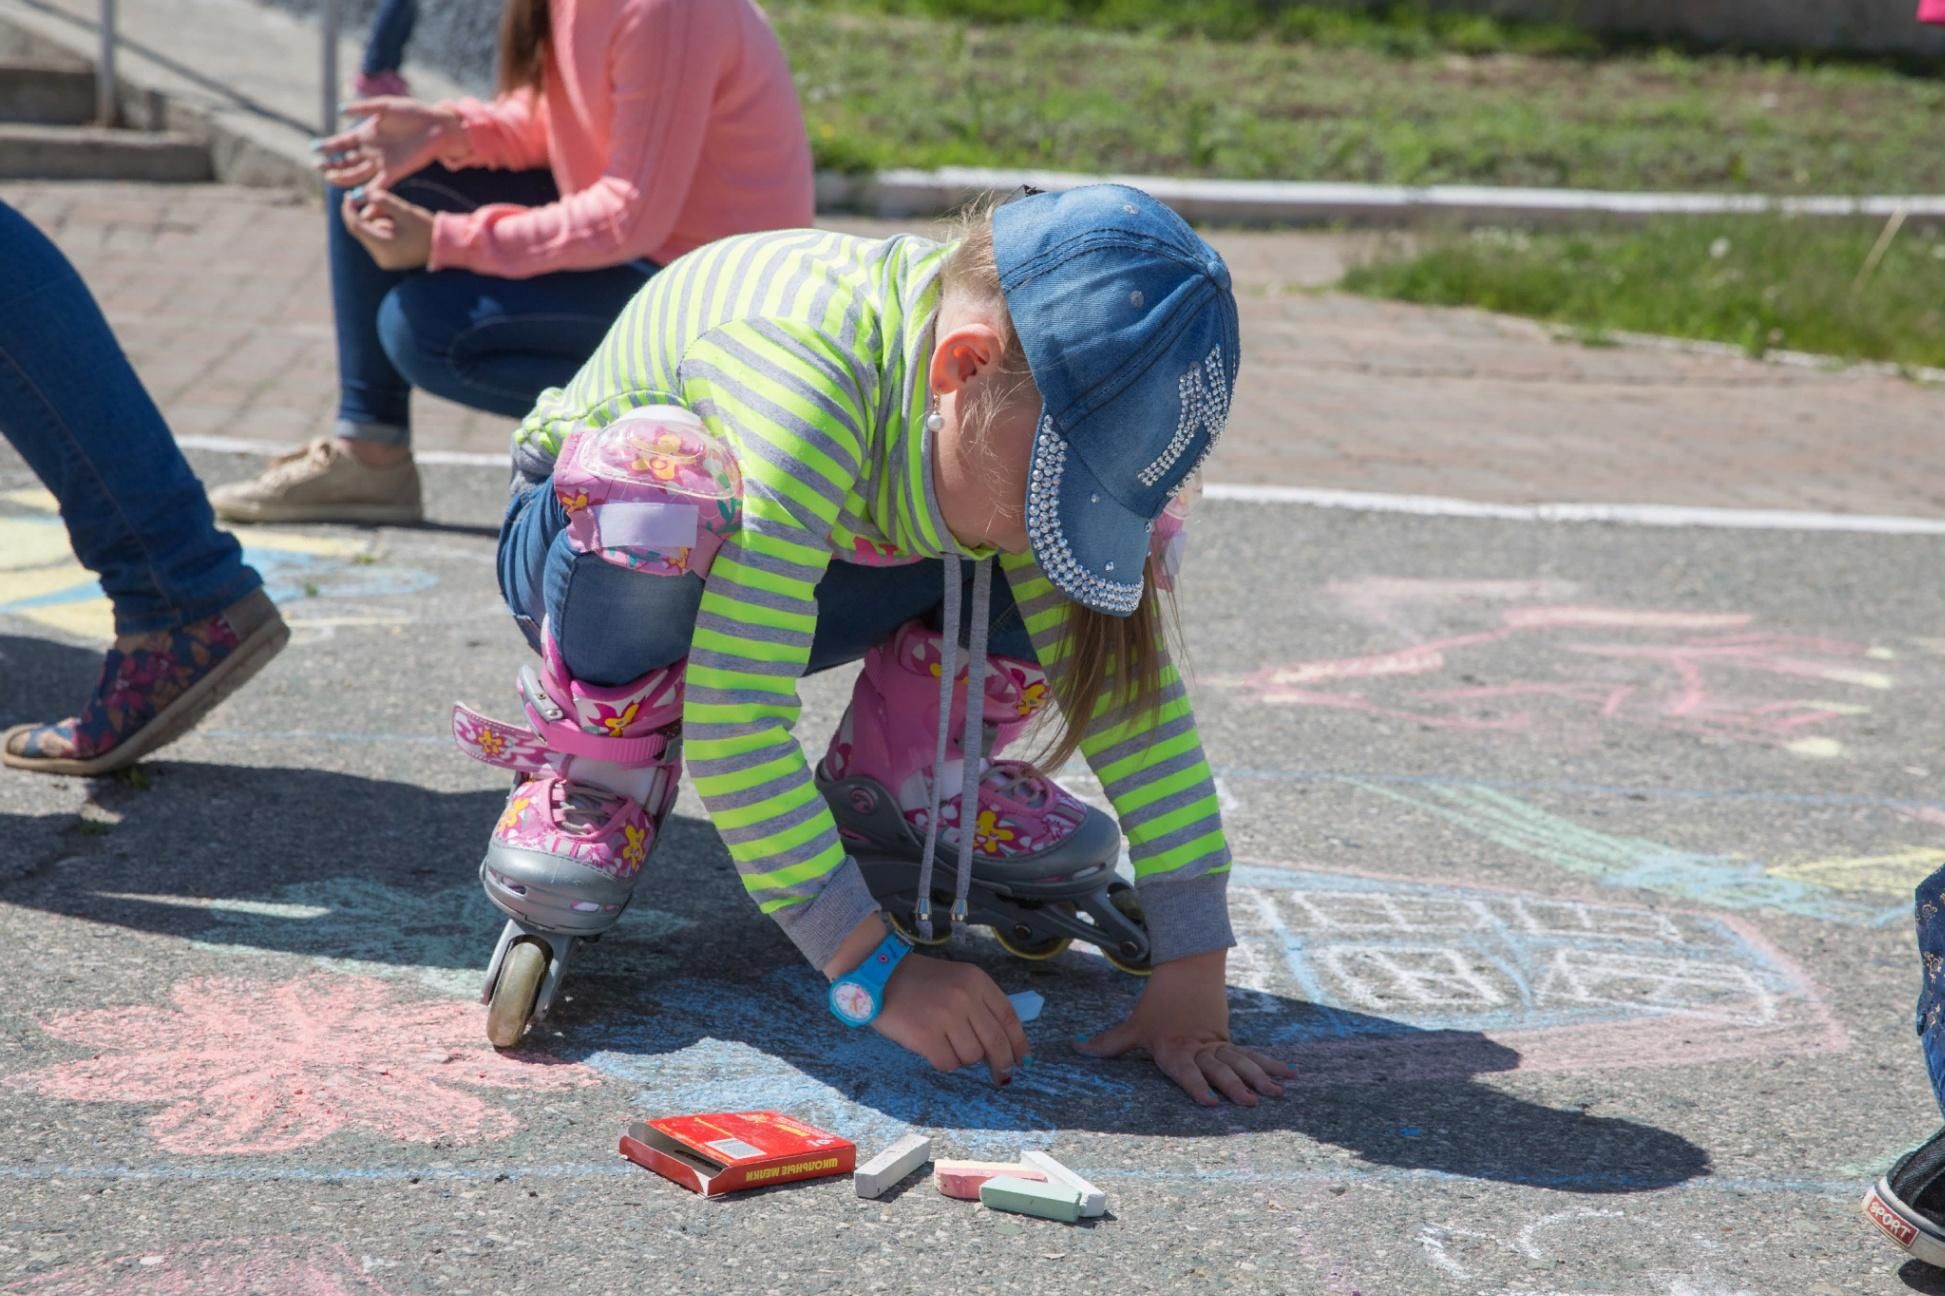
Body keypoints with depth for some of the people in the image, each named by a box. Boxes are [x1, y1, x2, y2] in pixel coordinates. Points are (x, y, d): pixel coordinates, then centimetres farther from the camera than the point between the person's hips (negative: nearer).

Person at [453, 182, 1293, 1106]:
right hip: (596, 560, -4)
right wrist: (876, 970, -42)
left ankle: (898, 786, 4)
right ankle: (594, 780, -12)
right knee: (663, 474, -40)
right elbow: (733, 719, -44)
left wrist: (1194, 973, -25)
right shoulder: (807, 382, -41)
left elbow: (1129, 676, -19)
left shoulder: (1042, 414, -22)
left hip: (815, 568, 5)